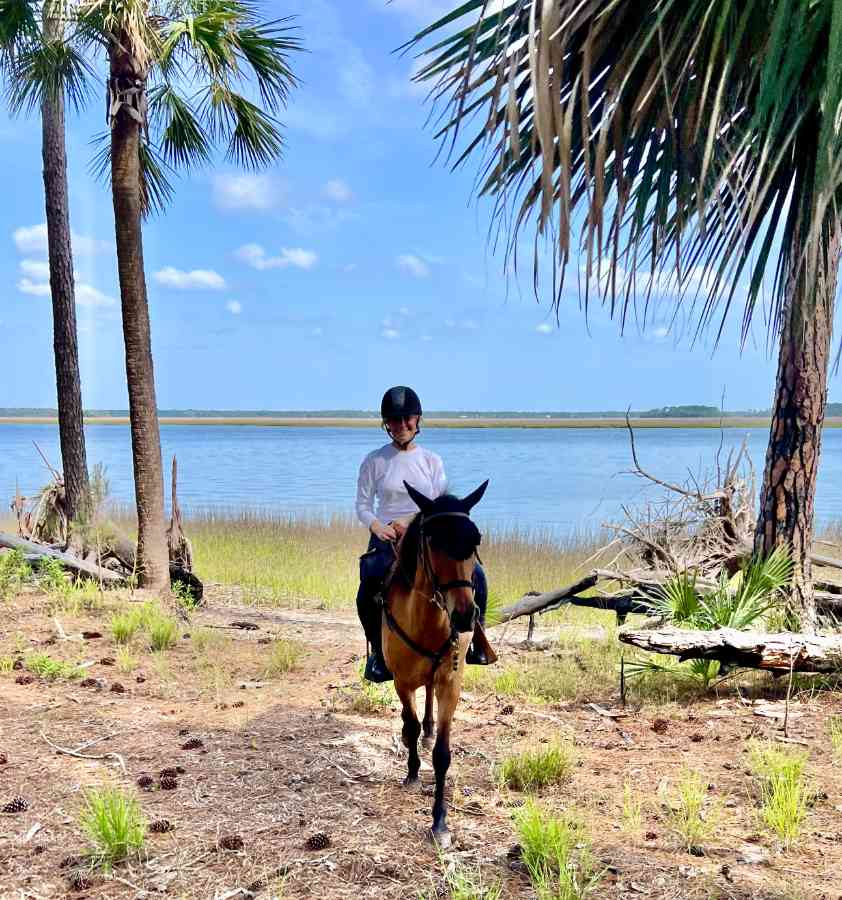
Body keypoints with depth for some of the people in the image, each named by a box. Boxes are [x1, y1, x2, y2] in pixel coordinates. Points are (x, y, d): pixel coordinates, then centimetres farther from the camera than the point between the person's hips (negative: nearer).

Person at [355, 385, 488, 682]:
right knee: (368, 587, -31)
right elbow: (362, 504, 6)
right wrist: (377, 526, -15)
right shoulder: (374, 461, 4)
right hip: (387, 539, -2)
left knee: (475, 575, -18)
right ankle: (379, 652, -11)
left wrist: (414, 522, -12)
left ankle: (474, 640, 1)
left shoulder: (432, 461, 10)